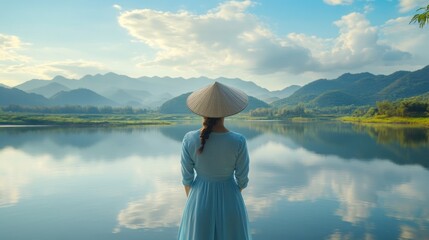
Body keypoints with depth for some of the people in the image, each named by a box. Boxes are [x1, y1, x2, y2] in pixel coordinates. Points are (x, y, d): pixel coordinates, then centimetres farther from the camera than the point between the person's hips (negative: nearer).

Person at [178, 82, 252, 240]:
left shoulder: (189, 139, -19)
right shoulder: (239, 141, -22)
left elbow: (187, 177, -8)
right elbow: (242, 179, -10)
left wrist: (191, 200, 12)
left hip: (200, 201, 1)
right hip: (229, 201, -1)